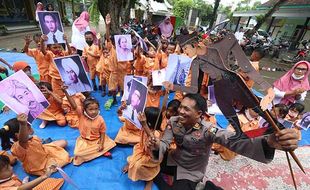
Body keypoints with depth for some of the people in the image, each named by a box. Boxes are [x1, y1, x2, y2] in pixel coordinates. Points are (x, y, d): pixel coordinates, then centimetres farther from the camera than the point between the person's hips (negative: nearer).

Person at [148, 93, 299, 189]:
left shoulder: (207, 130, -30)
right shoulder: (173, 121, -17)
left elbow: (234, 141, -43)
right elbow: (165, 143, -16)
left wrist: (268, 142, -62)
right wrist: (157, 146, -41)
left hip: (190, 172, -3)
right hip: (174, 161, 4)